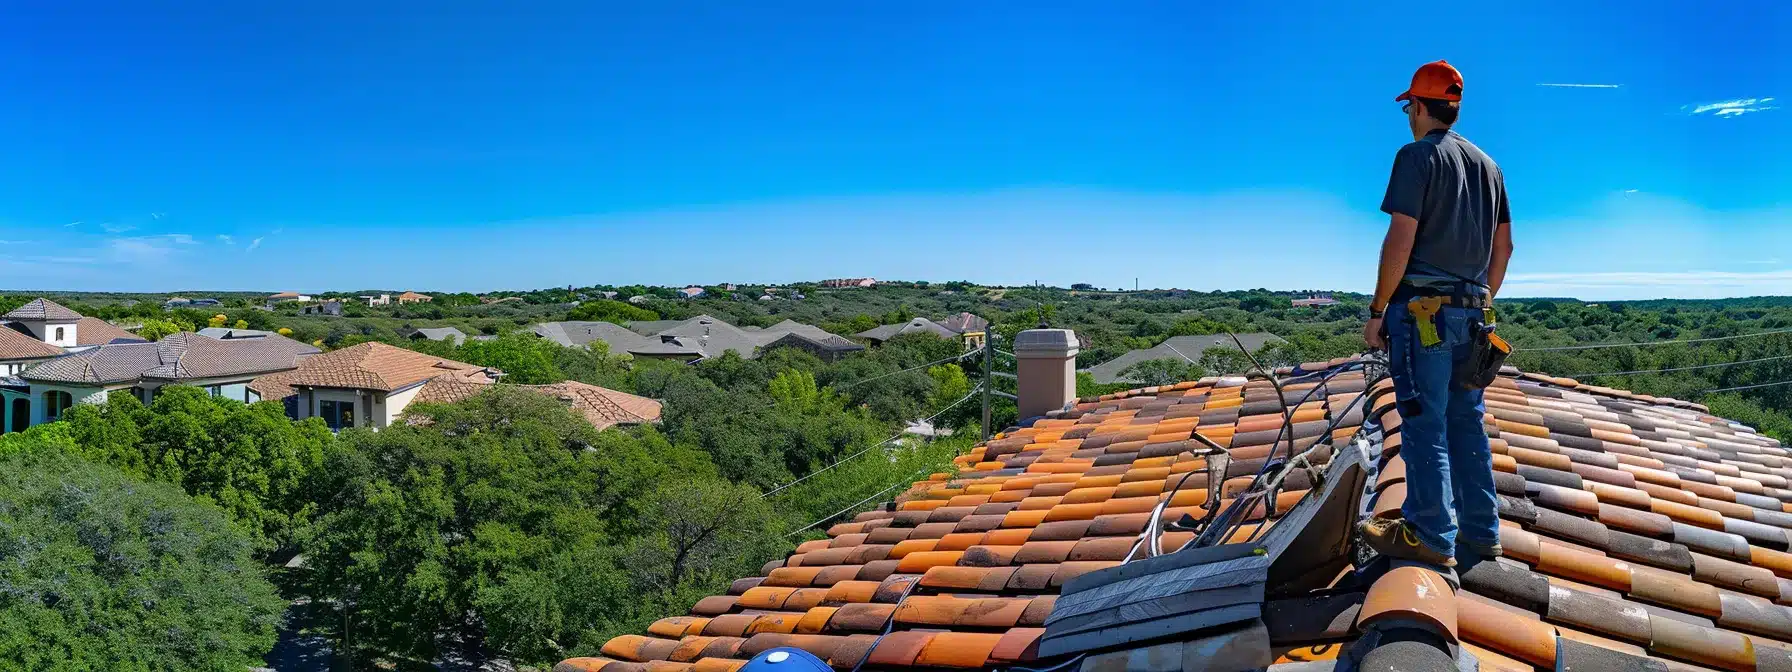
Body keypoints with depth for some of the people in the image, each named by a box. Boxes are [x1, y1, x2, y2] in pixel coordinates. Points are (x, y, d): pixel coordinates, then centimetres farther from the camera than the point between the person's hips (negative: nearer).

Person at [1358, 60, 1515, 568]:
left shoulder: (1418, 155, -7)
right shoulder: (1487, 164, 17)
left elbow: (1401, 239, -15)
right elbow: (1504, 246, 18)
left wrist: (1377, 310, -11)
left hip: (1422, 309, -8)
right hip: (1471, 312, 8)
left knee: (1424, 424, -4)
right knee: (1466, 422, 13)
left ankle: (1431, 537, -1)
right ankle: (1481, 532, 19)